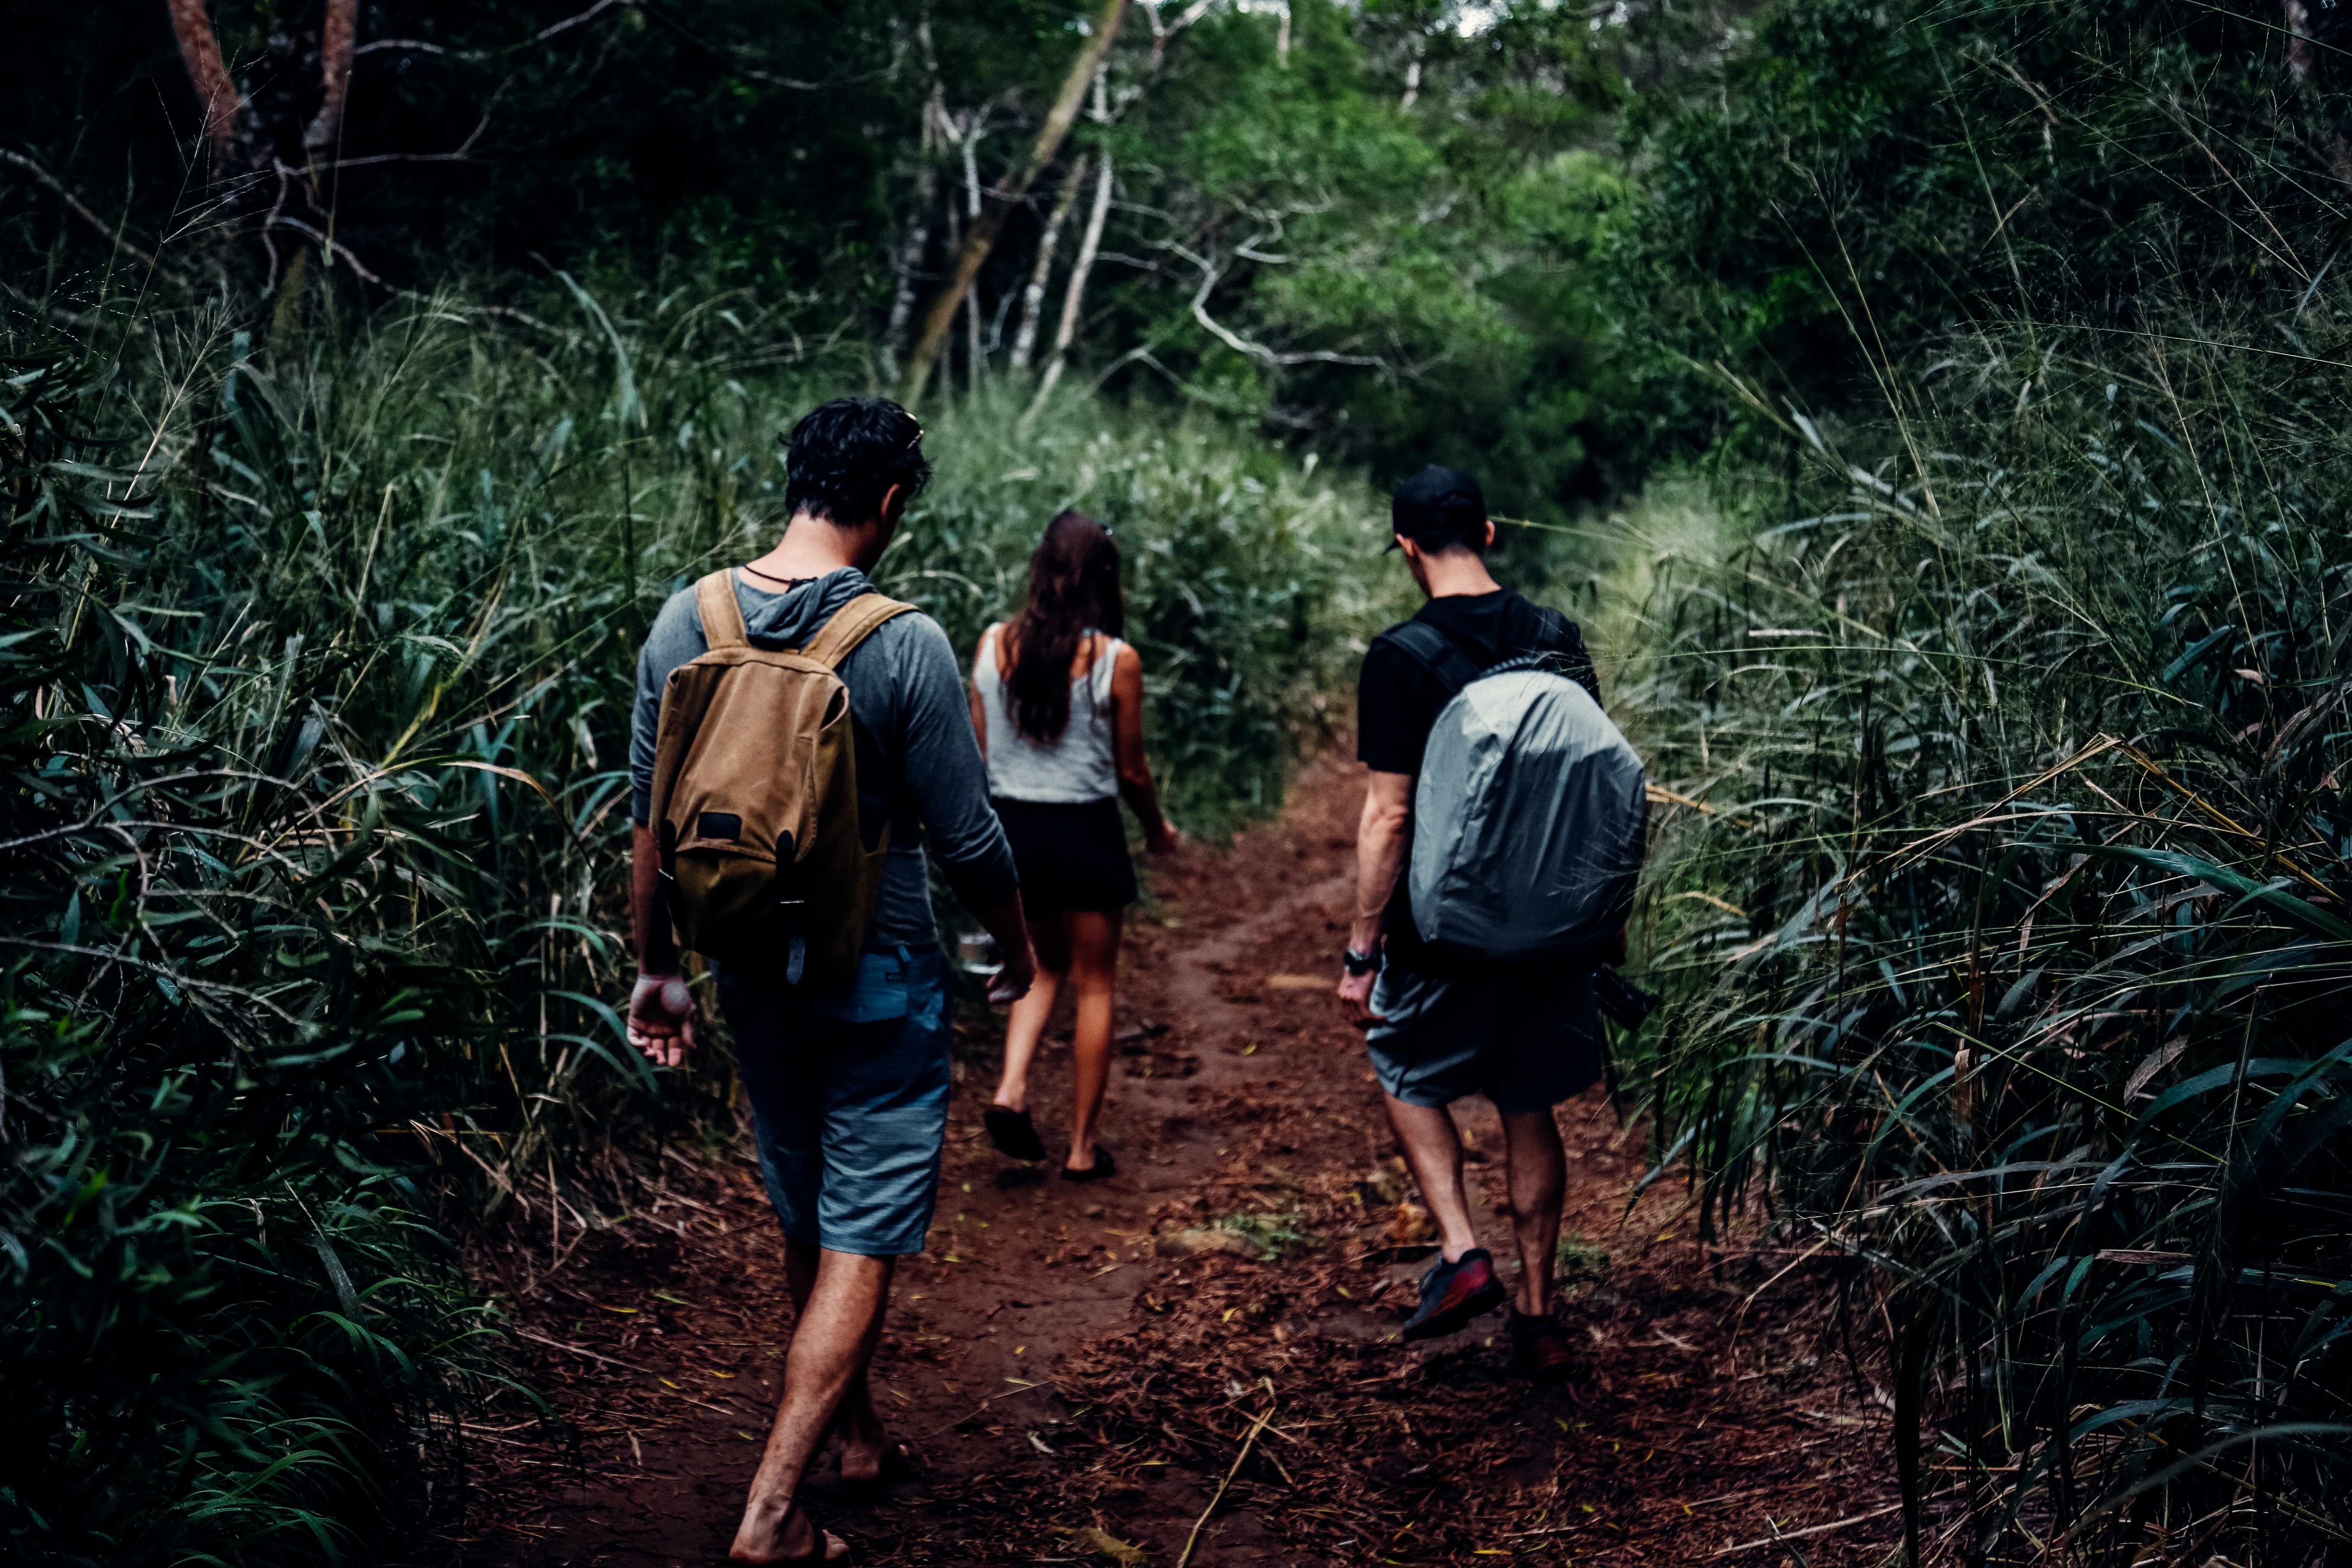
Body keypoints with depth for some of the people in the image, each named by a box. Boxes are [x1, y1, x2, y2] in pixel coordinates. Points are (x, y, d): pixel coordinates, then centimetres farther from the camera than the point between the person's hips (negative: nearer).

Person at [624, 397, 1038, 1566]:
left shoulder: (686, 622, -4)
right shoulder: (905, 645, -18)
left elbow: (651, 814, 2)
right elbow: (965, 838, -13)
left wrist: (657, 966, 12)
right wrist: (1016, 946, 5)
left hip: (754, 975, 6)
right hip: (880, 980, -5)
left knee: (805, 1221, 21)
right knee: (863, 1241, 2)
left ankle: (860, 1435, 39)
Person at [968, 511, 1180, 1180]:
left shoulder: (993, 644, -3)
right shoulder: (1116, 661, -12)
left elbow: (979, 749, 2)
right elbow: (1131, 771, -5)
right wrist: (1158, 829, 13)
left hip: (1011, 825, 4)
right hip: (1085, 829, -4)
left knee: (1049, 965, 24)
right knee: (1095, 986, 11)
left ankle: (1011, 1089, 3)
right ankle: (1083, 1147, 16)